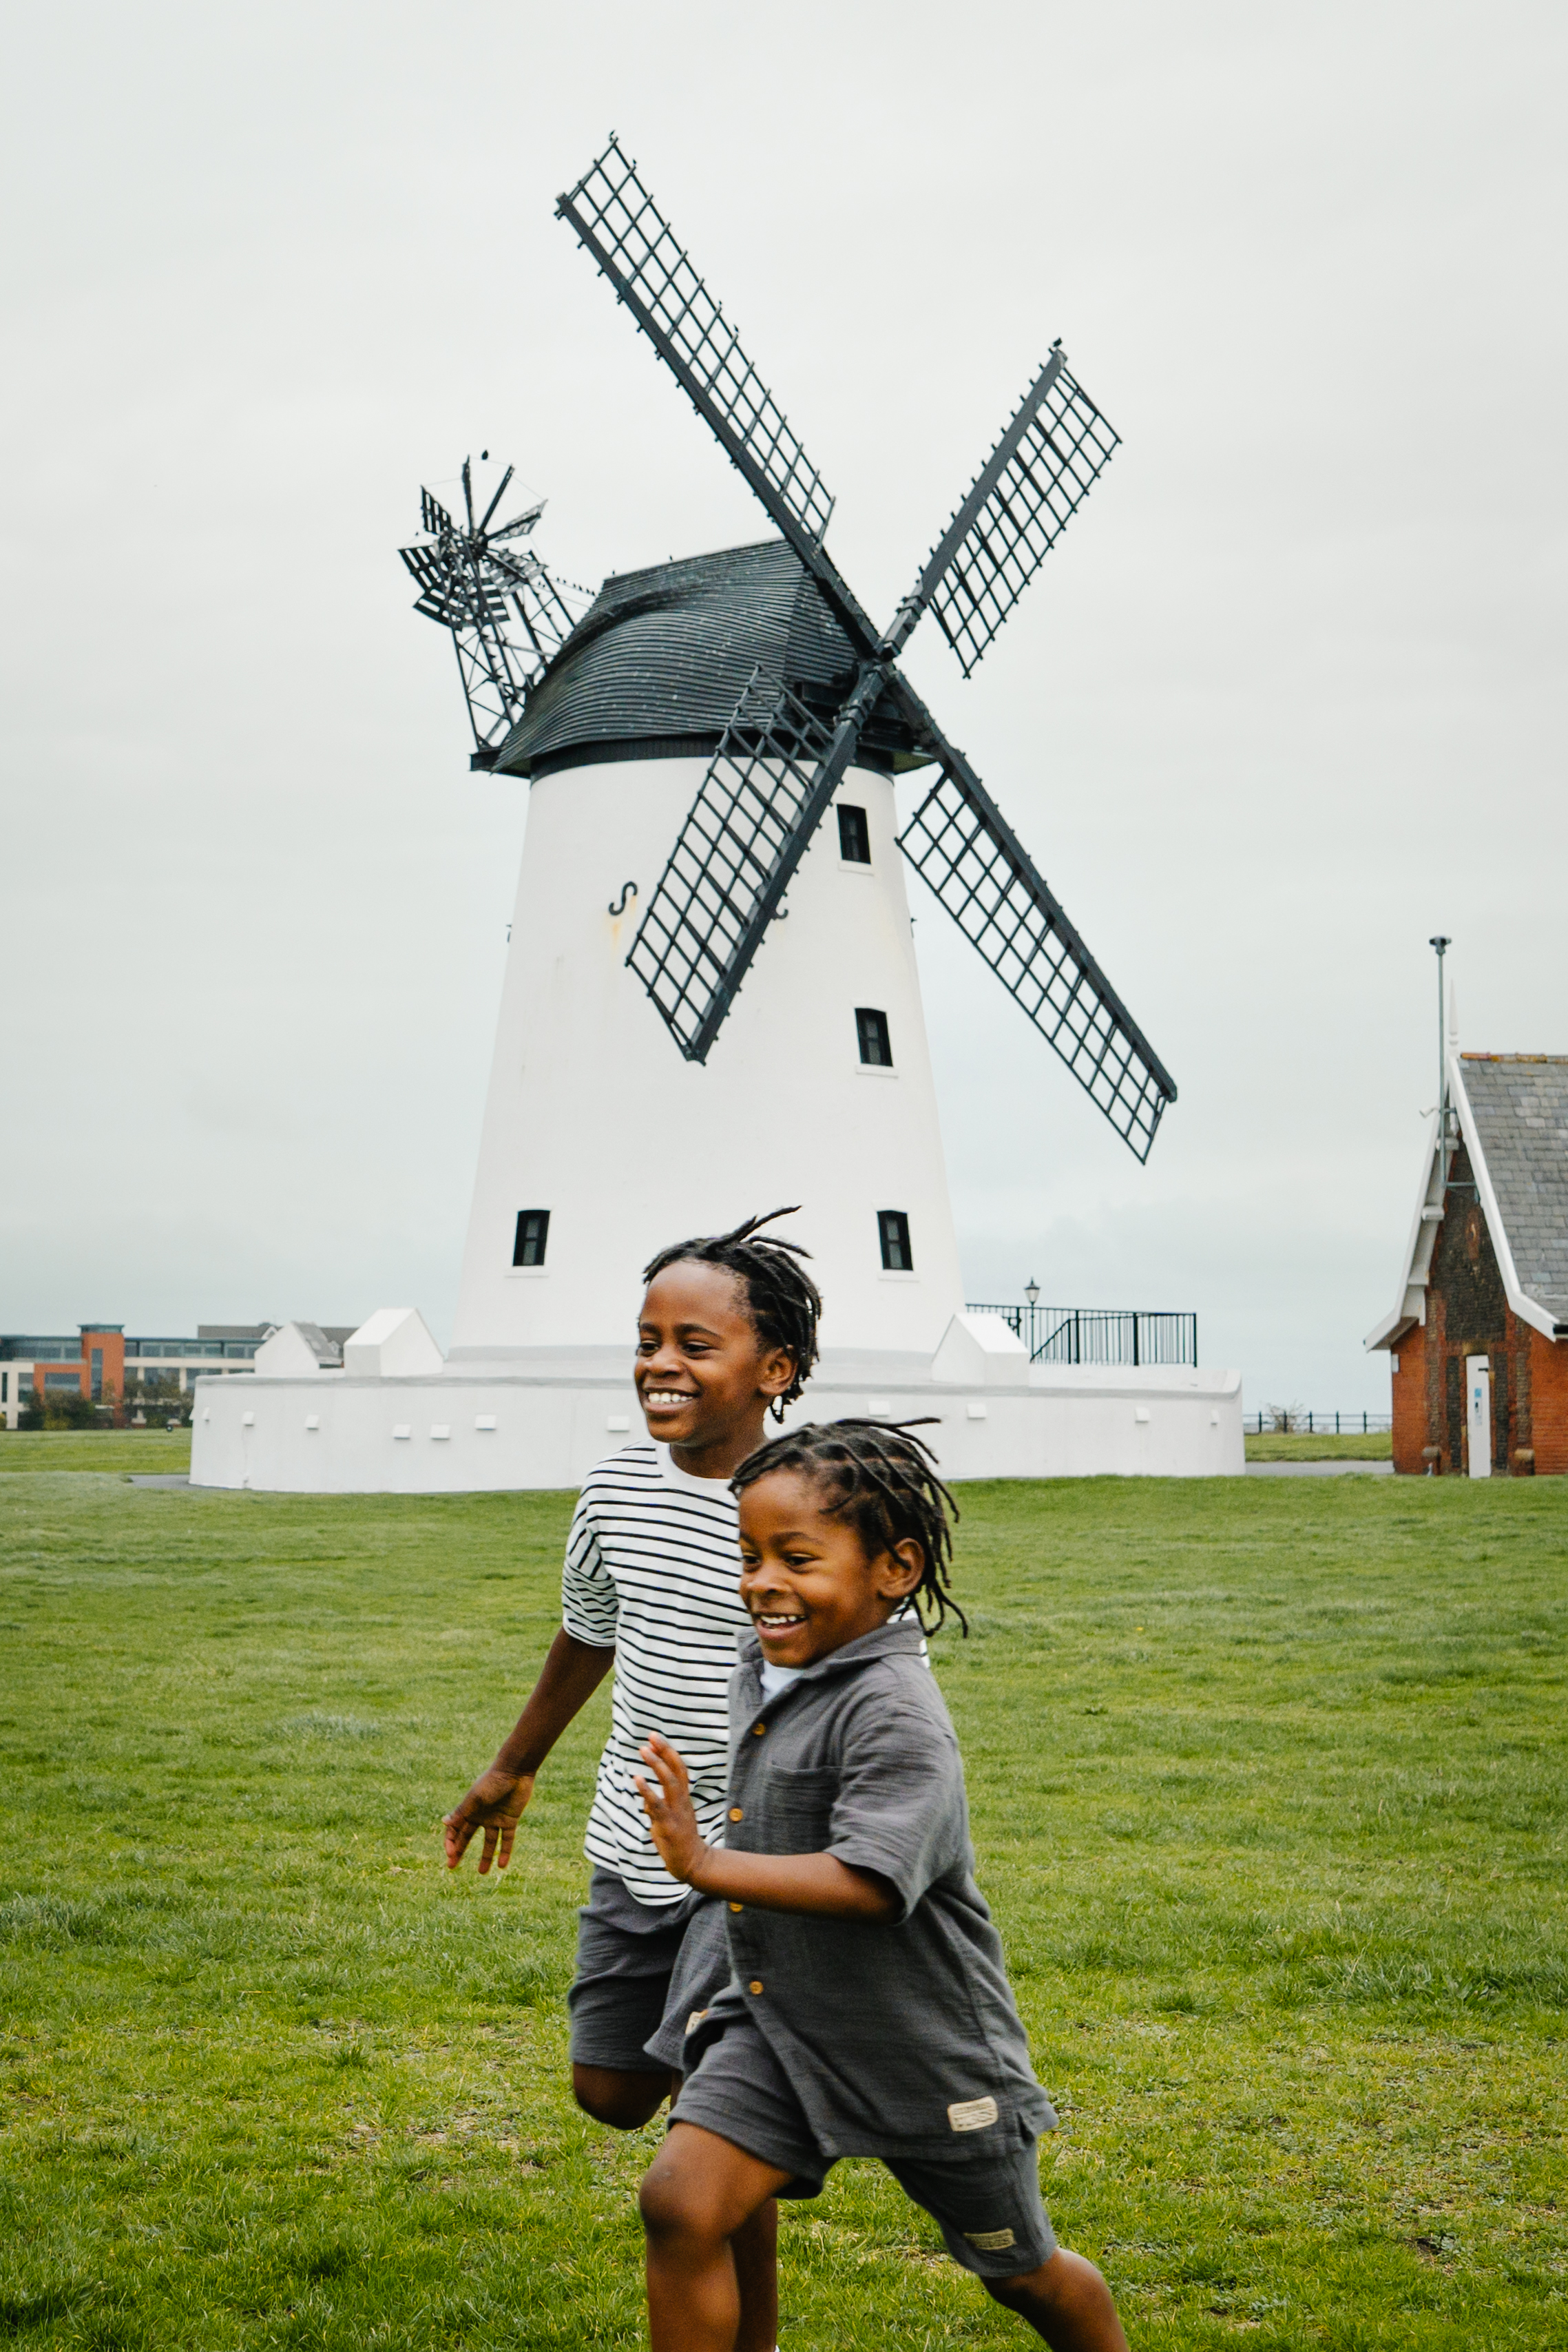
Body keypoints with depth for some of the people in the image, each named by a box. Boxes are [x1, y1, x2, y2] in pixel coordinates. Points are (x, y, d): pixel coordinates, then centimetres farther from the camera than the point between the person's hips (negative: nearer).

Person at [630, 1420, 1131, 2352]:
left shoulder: (894, 1714, -26)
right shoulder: (766, 1669, 2)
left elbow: (870, 1880, -36)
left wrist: (707, 1865, -40)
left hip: (925, 2043, -6)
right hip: (780, 2021, 7)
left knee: (1019, 2268, 14)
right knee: (680, 2202, -14)